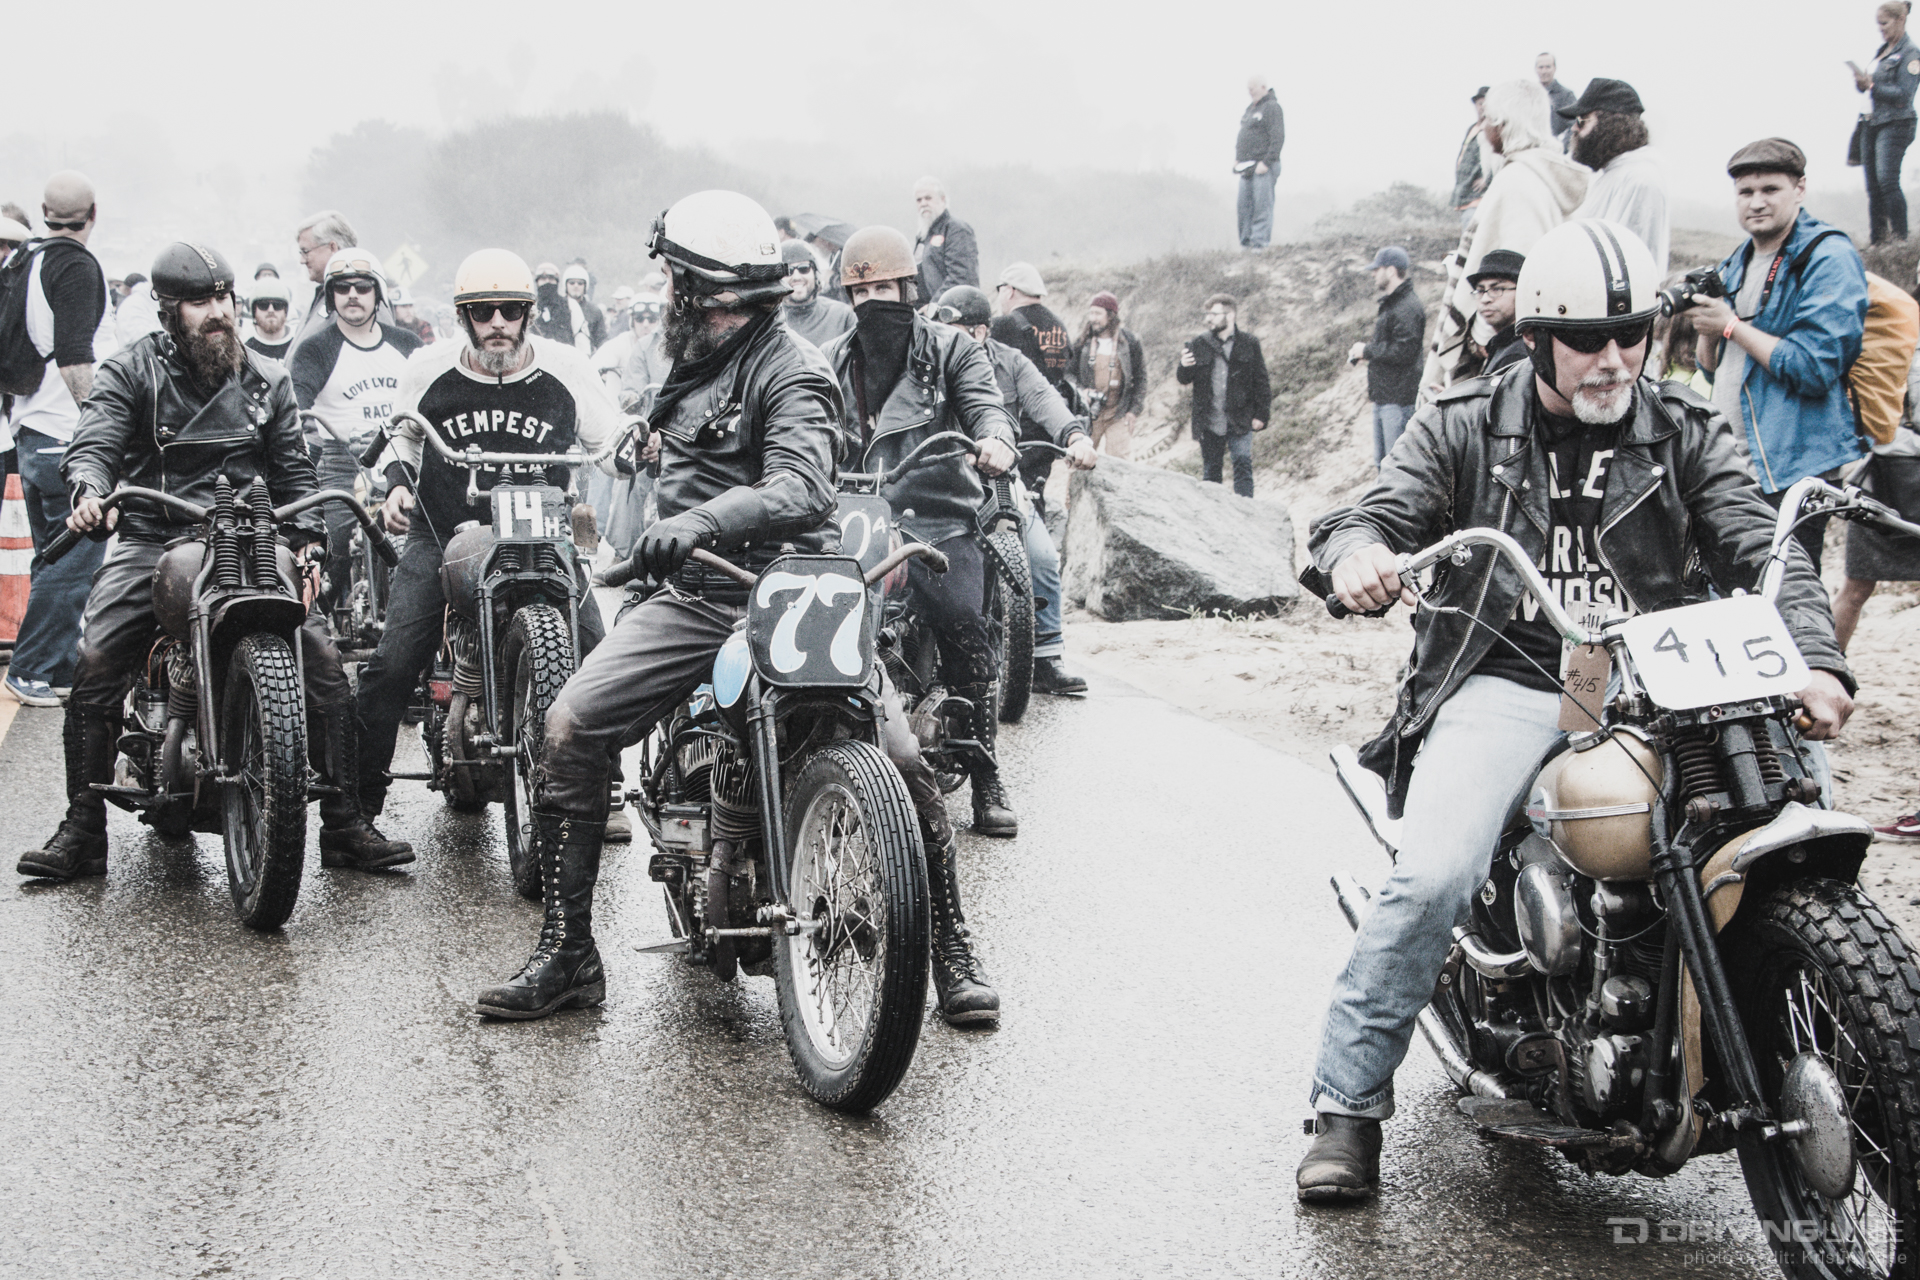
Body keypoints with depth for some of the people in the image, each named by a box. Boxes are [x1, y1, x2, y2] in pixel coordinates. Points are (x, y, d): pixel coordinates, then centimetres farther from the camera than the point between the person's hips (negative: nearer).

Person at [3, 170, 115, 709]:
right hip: (69, 439, -10)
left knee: (54, 559, 15)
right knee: (74, 560, -6)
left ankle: (60, 668, 20)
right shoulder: (77, 265, -12)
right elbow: (74, 358, -20)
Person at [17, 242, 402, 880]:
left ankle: (343, 821, -4)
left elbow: (293, 469, 15)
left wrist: (307, 539, 0)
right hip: (153, 540, -2)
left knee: (322, 657, -14)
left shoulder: (268, 379, 15)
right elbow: (94, 444, -7)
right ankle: (83, 827, -9)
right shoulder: (131, 371, 5)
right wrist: (89, 490, -30)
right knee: (95, 661, -21)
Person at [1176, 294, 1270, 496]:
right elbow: (1184, 380, 7)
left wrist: (1261, 415, -1)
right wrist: (1184, 367, -16)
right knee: (1210, 468, 8)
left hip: (1240, 420, -2)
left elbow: (1261, 382, 4)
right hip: (1209, 421, 2)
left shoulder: (1249, 344, 2)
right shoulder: (1199, 345, 6)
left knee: (1243, 463, -12)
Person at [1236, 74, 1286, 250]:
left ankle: (1260, 242, -11)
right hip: (1247, 168, 9)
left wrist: (1266, 162, -20)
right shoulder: (1250, 108, 20)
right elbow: (1241, 136, 27)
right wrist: (1237, 159, 15)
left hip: (1263, 167, -9)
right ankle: (1246, 243, 10)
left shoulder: (1272, 107, -7)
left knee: (1262, 206, -10)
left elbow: (1278, 138, -15)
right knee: (1244, 206, 6)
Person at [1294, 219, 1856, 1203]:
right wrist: (1357, 551, -28)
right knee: (1432, 879, -24)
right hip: (1504, 685, -2)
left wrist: (1814, 660, -17)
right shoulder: (1464, 428, 8)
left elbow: (1762, 553, 2)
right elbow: (1378, 510, -1)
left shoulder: (1684, 436, 11)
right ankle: (1348, 1104, -9)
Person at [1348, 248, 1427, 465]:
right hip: (1383, 397, 11)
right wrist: (1363, 352, 7)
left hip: (1399, 399, -11)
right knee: (1383, 463, 16)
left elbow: (1403, 351, -24)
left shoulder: (1408, 307, -16)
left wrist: (1367, 350, -12)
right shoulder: (1390, 304, 18)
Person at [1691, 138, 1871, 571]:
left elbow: (1815, 369, -19)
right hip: (1729, 464, 8)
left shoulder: (1829, 258, -9)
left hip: (1791, 470, -8)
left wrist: (1731, 325, -12)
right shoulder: (1736, 264, 17)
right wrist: (1707, 332, -1)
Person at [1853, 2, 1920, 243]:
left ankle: (1900, 238, -16)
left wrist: (1872, 86, -17)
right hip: (1873, 123, 8)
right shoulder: (1882, 51, 17)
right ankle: (1879, 240, 6)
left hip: (1895, 124, -8)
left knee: (1887, 180, -18)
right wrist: (1861, 82, -2)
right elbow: (1869, 82, 20)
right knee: (1873, 185, 3)